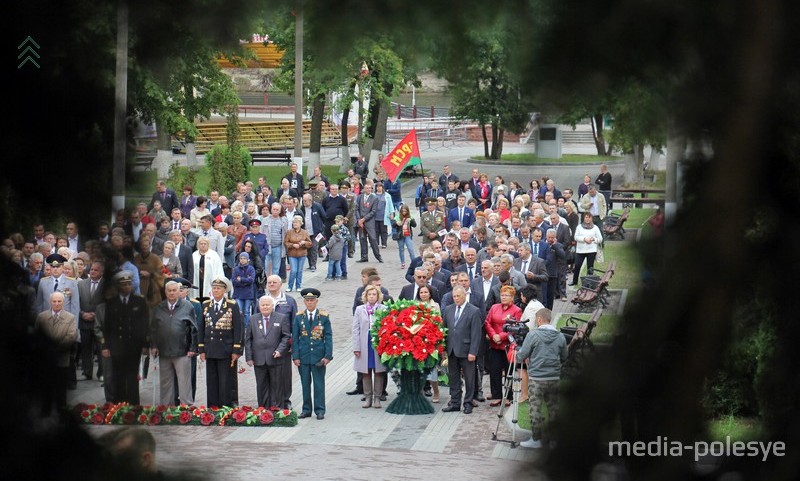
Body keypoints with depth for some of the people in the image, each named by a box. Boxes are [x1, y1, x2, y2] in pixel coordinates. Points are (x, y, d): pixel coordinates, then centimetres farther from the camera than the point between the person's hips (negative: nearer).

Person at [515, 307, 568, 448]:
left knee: (535, 409, 3)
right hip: (555, 379, 4)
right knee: (553, 408, 11)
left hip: (537, 379, -4)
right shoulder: (560, 337, 1)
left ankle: (536, 439, 5)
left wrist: (518, 354, 14)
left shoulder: (533, 335, -11)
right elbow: (564, 358, 11)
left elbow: (521, 356, -9)